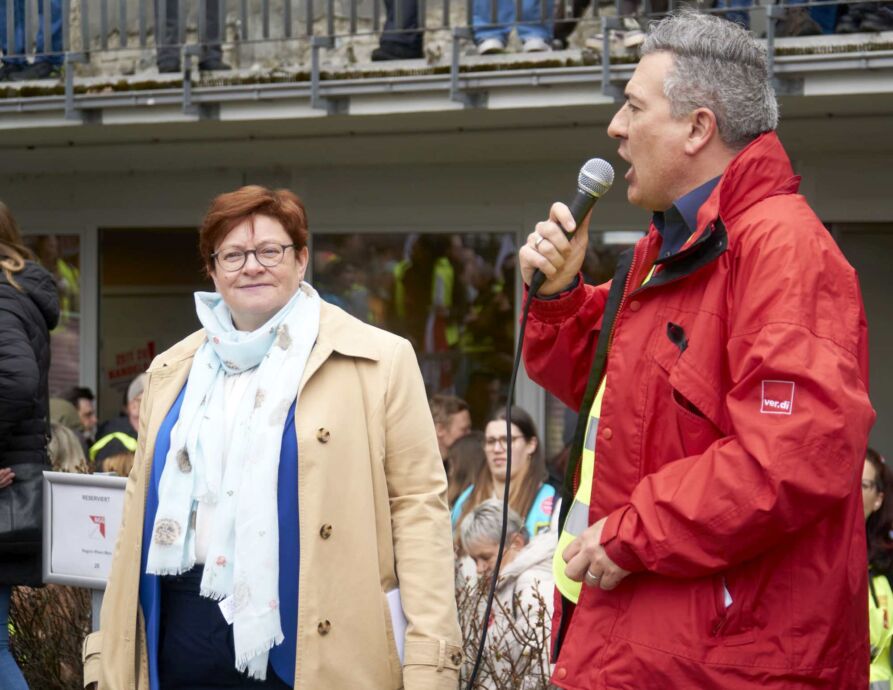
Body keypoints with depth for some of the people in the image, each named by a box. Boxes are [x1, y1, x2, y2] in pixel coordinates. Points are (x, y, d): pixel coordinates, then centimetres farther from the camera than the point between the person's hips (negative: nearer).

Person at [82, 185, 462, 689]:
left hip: (316, 649, -4)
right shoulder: (173, 371, 14)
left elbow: (417, 503, -5)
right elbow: (143, 511, 16)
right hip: (183, 643, 4)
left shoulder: (378, 360, 0)